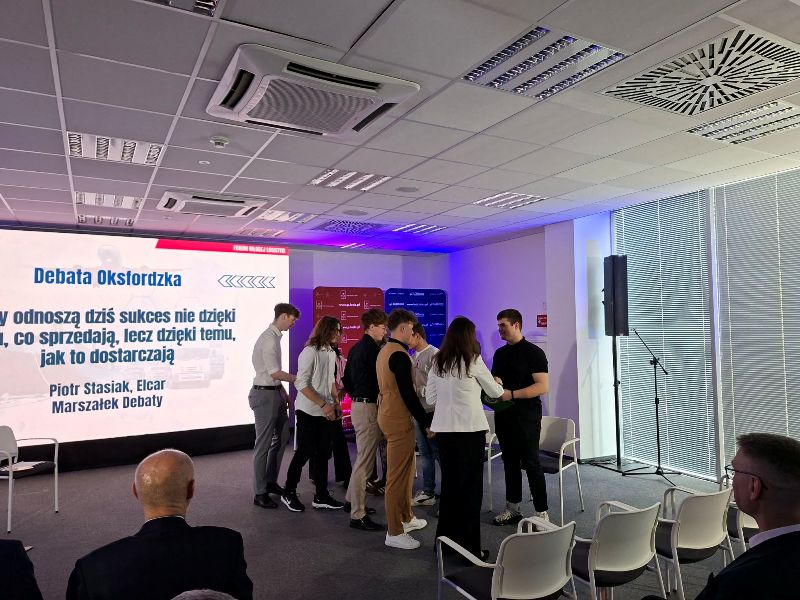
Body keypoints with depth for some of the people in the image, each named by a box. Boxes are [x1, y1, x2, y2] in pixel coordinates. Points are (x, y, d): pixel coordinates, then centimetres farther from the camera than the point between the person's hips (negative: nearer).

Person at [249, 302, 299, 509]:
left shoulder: (275, 337, 11)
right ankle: (260, 493, 10)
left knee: (281, 437, 18)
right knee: (263, 444, -1)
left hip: (275, 393, 10)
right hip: (265, 394, -10)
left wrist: (284, 393, 17)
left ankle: (271, 482, 32)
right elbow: (275, 373, -20)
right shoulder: (269, 339, -18)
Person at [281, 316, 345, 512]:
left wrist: (336, 402, 10)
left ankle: (321, 496, 19)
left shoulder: (331, 353, 8)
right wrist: (323, 405, -22)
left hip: (326, 412, 7)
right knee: (305, 452, 2)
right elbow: (301, 384, -18)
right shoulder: (310, 352, -14)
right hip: (309, 411, -6)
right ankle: (289, 493, 21)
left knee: (323, 453, 9)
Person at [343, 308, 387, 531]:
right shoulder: (373, 349, -17)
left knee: (362, 457, 23)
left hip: (358, 404, 10)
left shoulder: (356, 348, 12)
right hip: (369, 407, -10)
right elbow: (381, 378, -16)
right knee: (364, 461, -4)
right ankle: (358, 515, 4)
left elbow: (346, 378, 18)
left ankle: (353, 499, 36)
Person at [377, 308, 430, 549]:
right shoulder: (399, 355, -19)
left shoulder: (384, 351, 12)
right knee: (398, 475, -2)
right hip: (398, 419, -10)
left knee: (406, 468, 21)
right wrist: (425, 421, -15)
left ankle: (405, 518, 34)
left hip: (388, 413, 10)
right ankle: (394, 533, 8)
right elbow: (408, 393, -22)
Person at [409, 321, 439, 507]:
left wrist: (419, 390, -17)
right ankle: (428, 492, 24)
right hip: (419, 410, 8)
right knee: (425, 452, 15)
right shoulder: (414, 357, 12)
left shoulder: (434, 354, -12)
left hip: (431, 410, -8)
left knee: (438, 452, -1)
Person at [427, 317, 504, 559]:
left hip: (444, 429, 5)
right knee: (470, 486, 4)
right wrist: (498, 385, 27)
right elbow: (495, 393, 6)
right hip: (470, 429, -5)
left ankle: (445, 539, 26)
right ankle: (469, 546, 11)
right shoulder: (474, 362, -8)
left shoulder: (438, 363, 5)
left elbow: (430, 398, 8)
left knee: (448, 483, 15)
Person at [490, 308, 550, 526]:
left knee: (531, 464, -2)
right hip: (503, 416, 7)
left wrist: (512, 394, -23)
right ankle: (512, 508, 24)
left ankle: (541, 512, 8)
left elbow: (543, 386, -17)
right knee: (510, 463, 14)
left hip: (526, 417, -7)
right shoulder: (499, 353, 12)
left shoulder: (533, 353, -9)